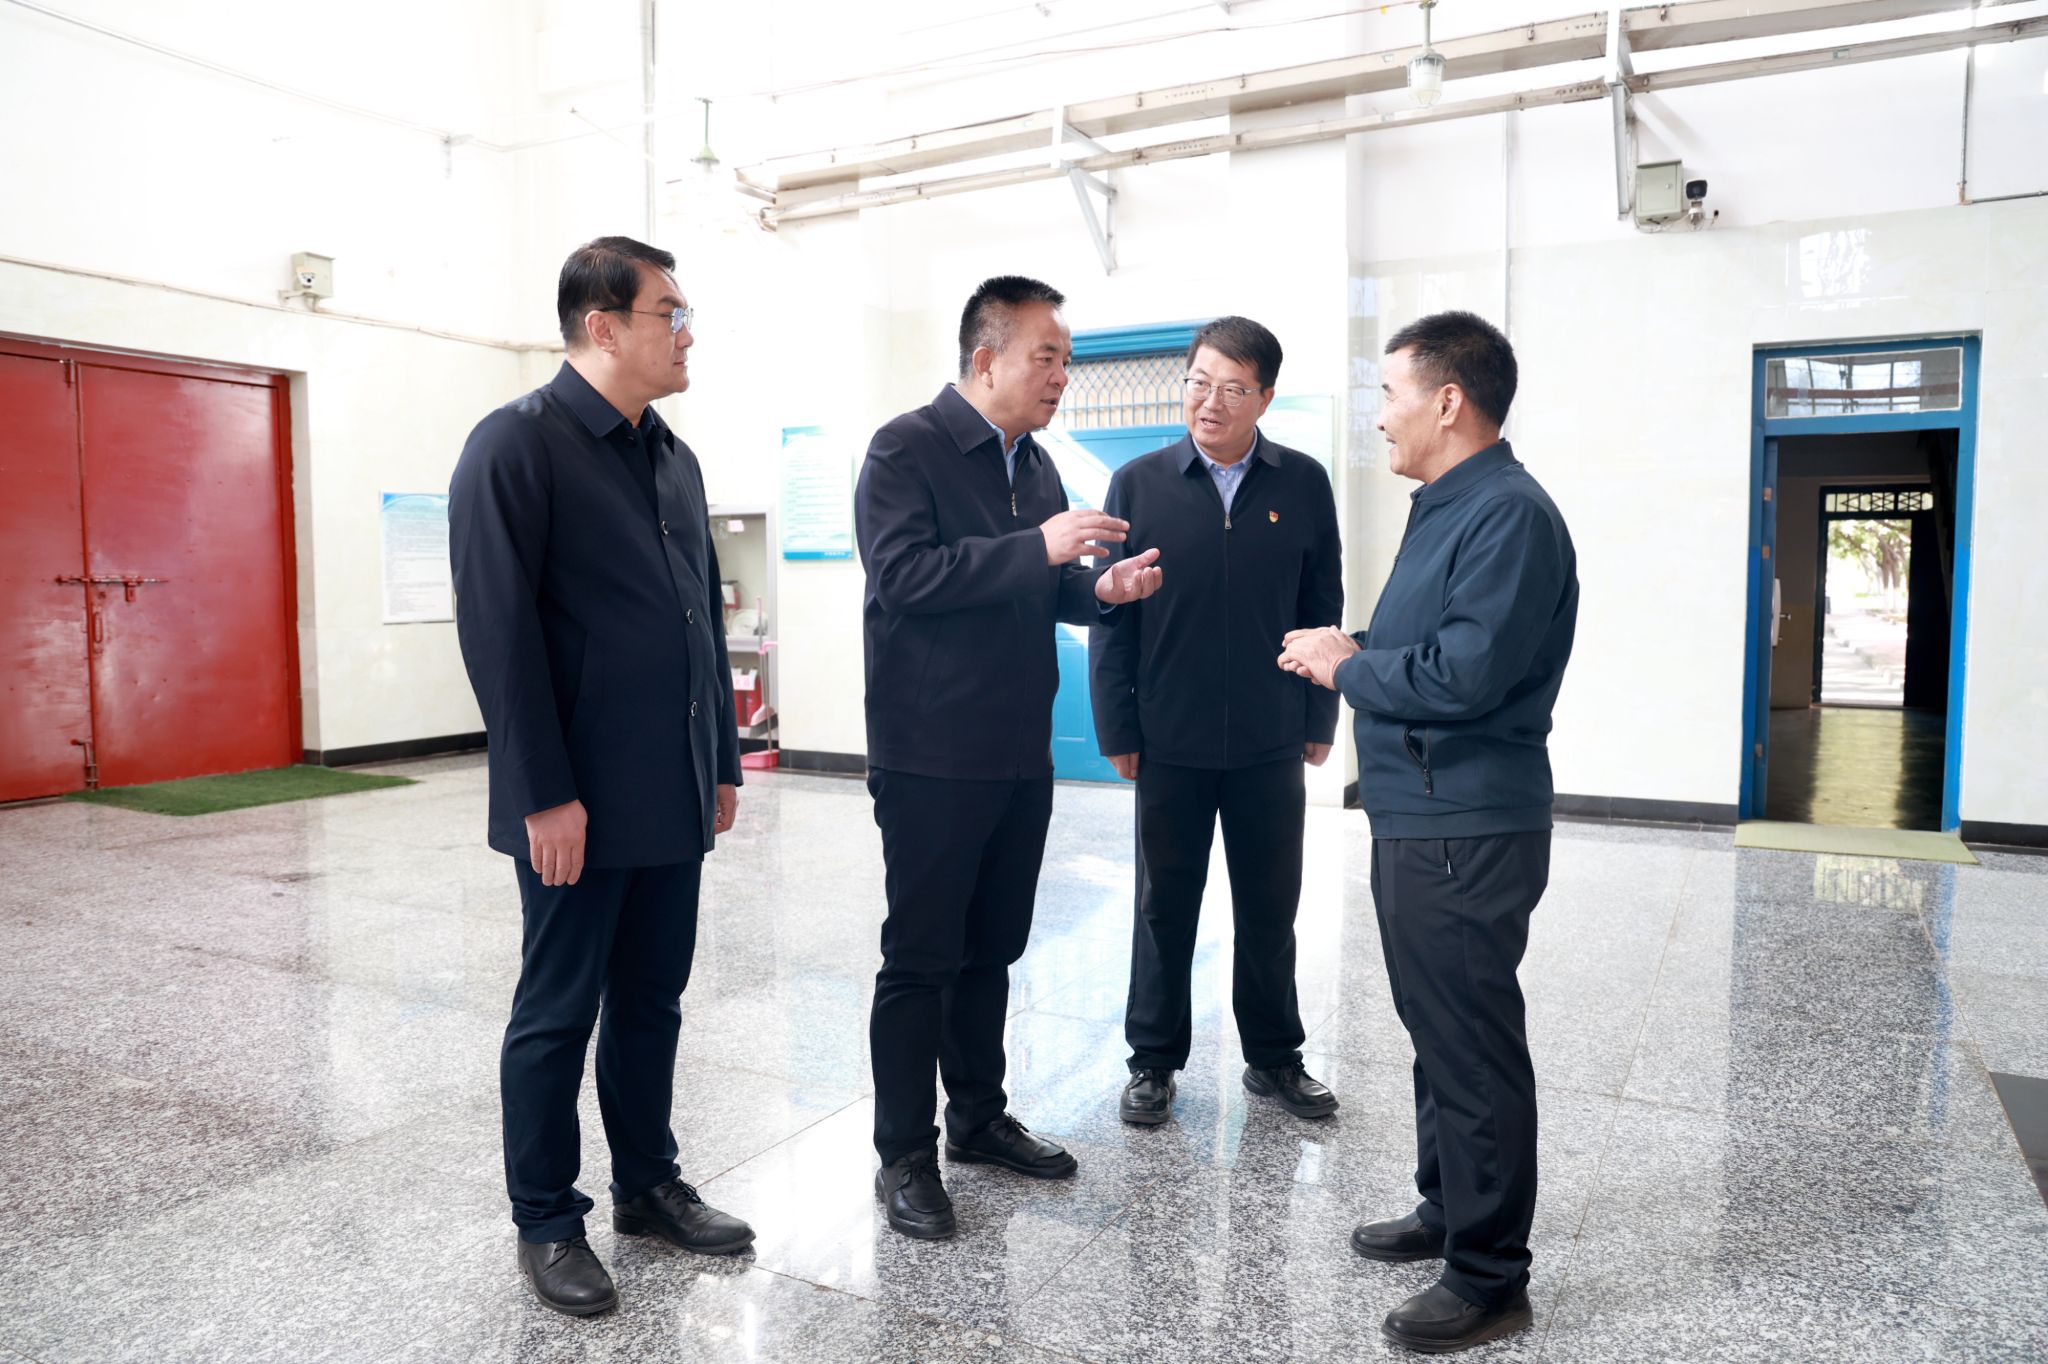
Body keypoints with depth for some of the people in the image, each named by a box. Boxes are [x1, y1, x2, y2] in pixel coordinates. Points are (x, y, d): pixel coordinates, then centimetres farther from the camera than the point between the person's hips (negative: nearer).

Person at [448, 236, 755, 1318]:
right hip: (578, 803, -7)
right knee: (558, 1014, 8)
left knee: (651, 1003, 17)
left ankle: (648, 1185, 34)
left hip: (673, 797, 7)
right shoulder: (517, 443, -9)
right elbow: (498, 628, -15)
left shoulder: (674, 457, 13)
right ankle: (546, 1223, 25)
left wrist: (722, 761, 14)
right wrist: (545, 794, -18)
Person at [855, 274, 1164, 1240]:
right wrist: (1040, 547, -25)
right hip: (932, 759, -7)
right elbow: (902, 573, -22)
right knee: (920, 959, 3)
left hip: (1019, 754, 8)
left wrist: (1100, 588, 0)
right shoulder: (906, 449, -9)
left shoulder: (1034, 464, 15)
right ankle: (904, 1154, 16)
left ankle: (979, 1116, 33)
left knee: (991, 950, 17)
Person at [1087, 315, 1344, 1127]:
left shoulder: (1303, 484, 0)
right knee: (1165, 906, 11)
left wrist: (1320, 719, 4)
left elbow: (1322, 609, 5)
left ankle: (1274, 1057, 31)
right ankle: (1153, 1061, 27)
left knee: (1270, 906, 13)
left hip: (1271, 741, 1)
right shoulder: (1140, 484, -3)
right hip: (1170, 741, -1)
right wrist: (1117, 730, -5)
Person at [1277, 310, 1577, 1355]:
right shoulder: (1444, 508, 16)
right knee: (1437, 1030, 21)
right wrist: (1354, 649, 2)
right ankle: (1446, 1210, 38)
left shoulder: (1509, 515, -17)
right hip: (1416, 817, 10)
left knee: (1471, 1046, 1)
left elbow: (1463, 674, -26)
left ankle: (1488, 1277, 16)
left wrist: (1348, 666, -12)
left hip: (1466, 830, -10)